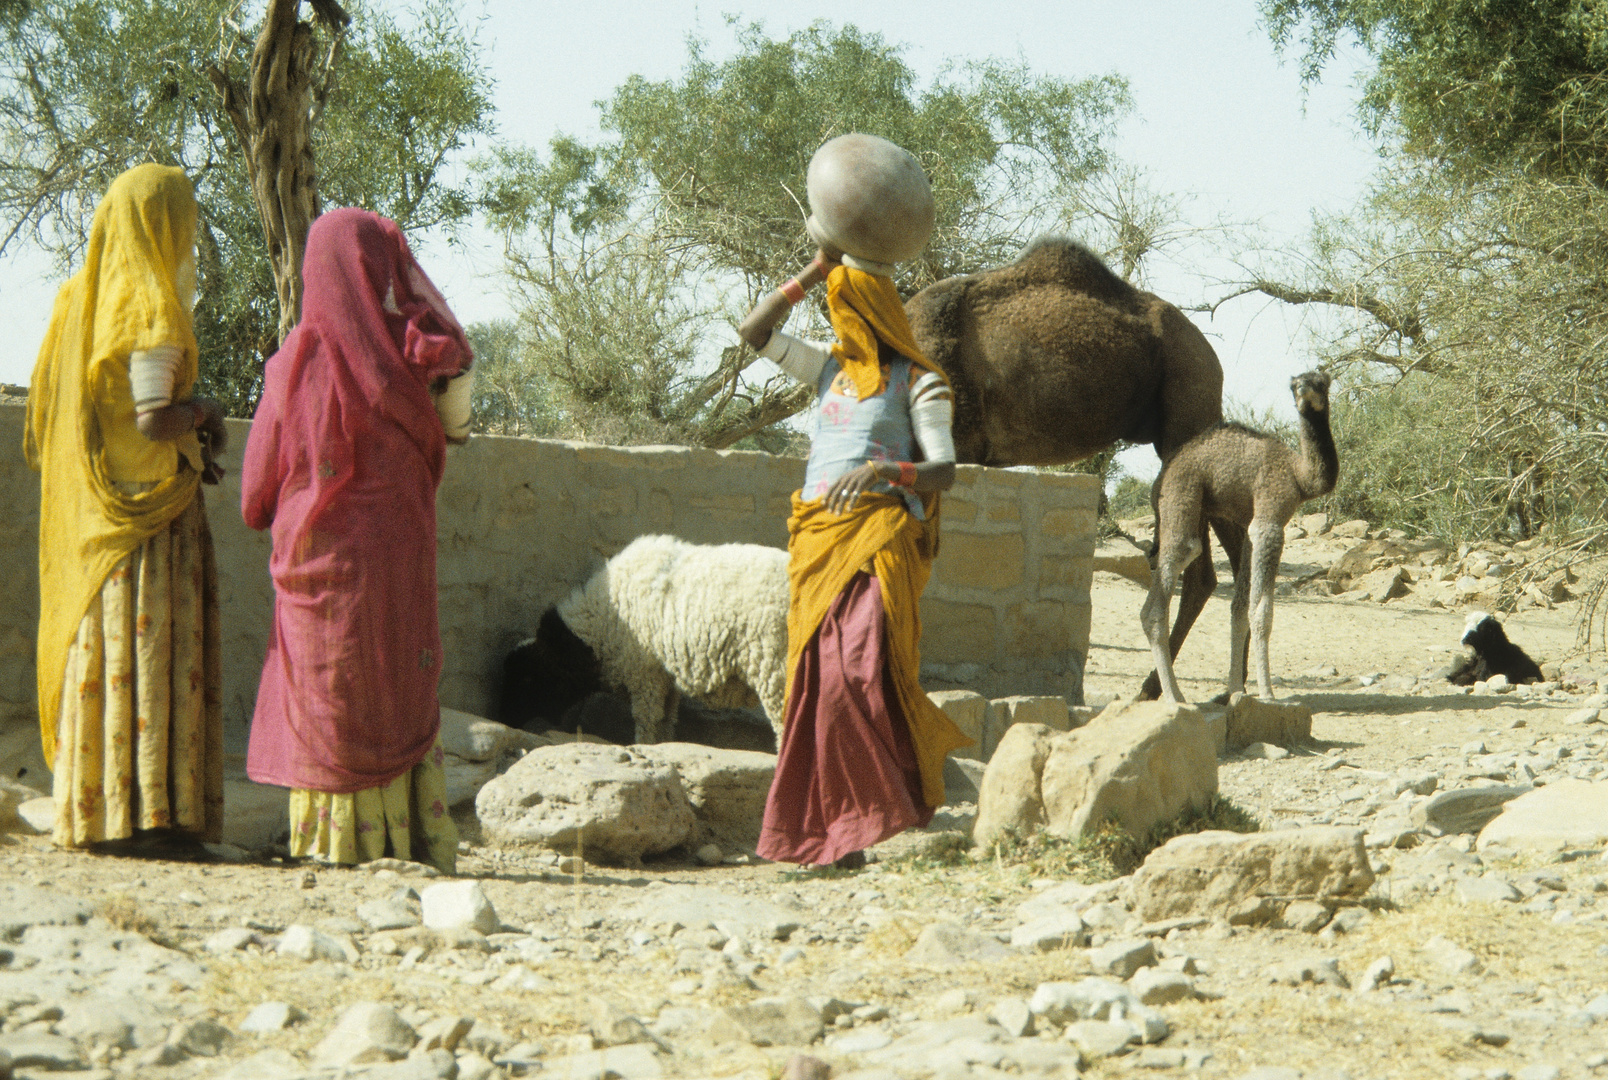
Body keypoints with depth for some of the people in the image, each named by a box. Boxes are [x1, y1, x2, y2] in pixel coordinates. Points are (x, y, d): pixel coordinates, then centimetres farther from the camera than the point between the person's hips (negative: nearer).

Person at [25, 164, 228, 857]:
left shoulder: (78, 299, 13)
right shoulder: (151, 306, -12)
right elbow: (152, 418, -22)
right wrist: (204, 414, -1)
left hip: (87, 509, 8)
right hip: (148, 507, -8)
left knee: (95, 655, 9)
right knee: (148, 650, -7)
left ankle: (89, 811, 10)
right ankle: (141, 818, -9)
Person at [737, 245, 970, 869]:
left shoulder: (916, 382, 2)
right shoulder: (831, 369, 18)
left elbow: (944, 471, -7)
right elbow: (753, 331, 17)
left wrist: (882, 469, -25)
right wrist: (814, 272, 13)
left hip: (880, 534, -6)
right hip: (818, 536, 6)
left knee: (861, 667, -24)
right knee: (818, 678, 0)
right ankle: (833, 831, 3)